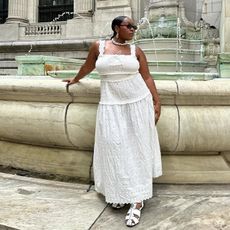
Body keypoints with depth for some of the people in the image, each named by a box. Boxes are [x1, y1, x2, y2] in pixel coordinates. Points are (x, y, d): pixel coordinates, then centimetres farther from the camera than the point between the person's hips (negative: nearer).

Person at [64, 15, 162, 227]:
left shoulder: (136, 50, 4)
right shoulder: (98, 46, 2)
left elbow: (147, 77, 5)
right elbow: (88, 66, 18)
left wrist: (156, 102, -1)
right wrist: (75, 80, 33)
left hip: (138, 103, 0)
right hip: (112, 105, 0)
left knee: (137, 148, 0)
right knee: (115, 149, 0)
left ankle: (137, 200, 4)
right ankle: (121, 192, 18)